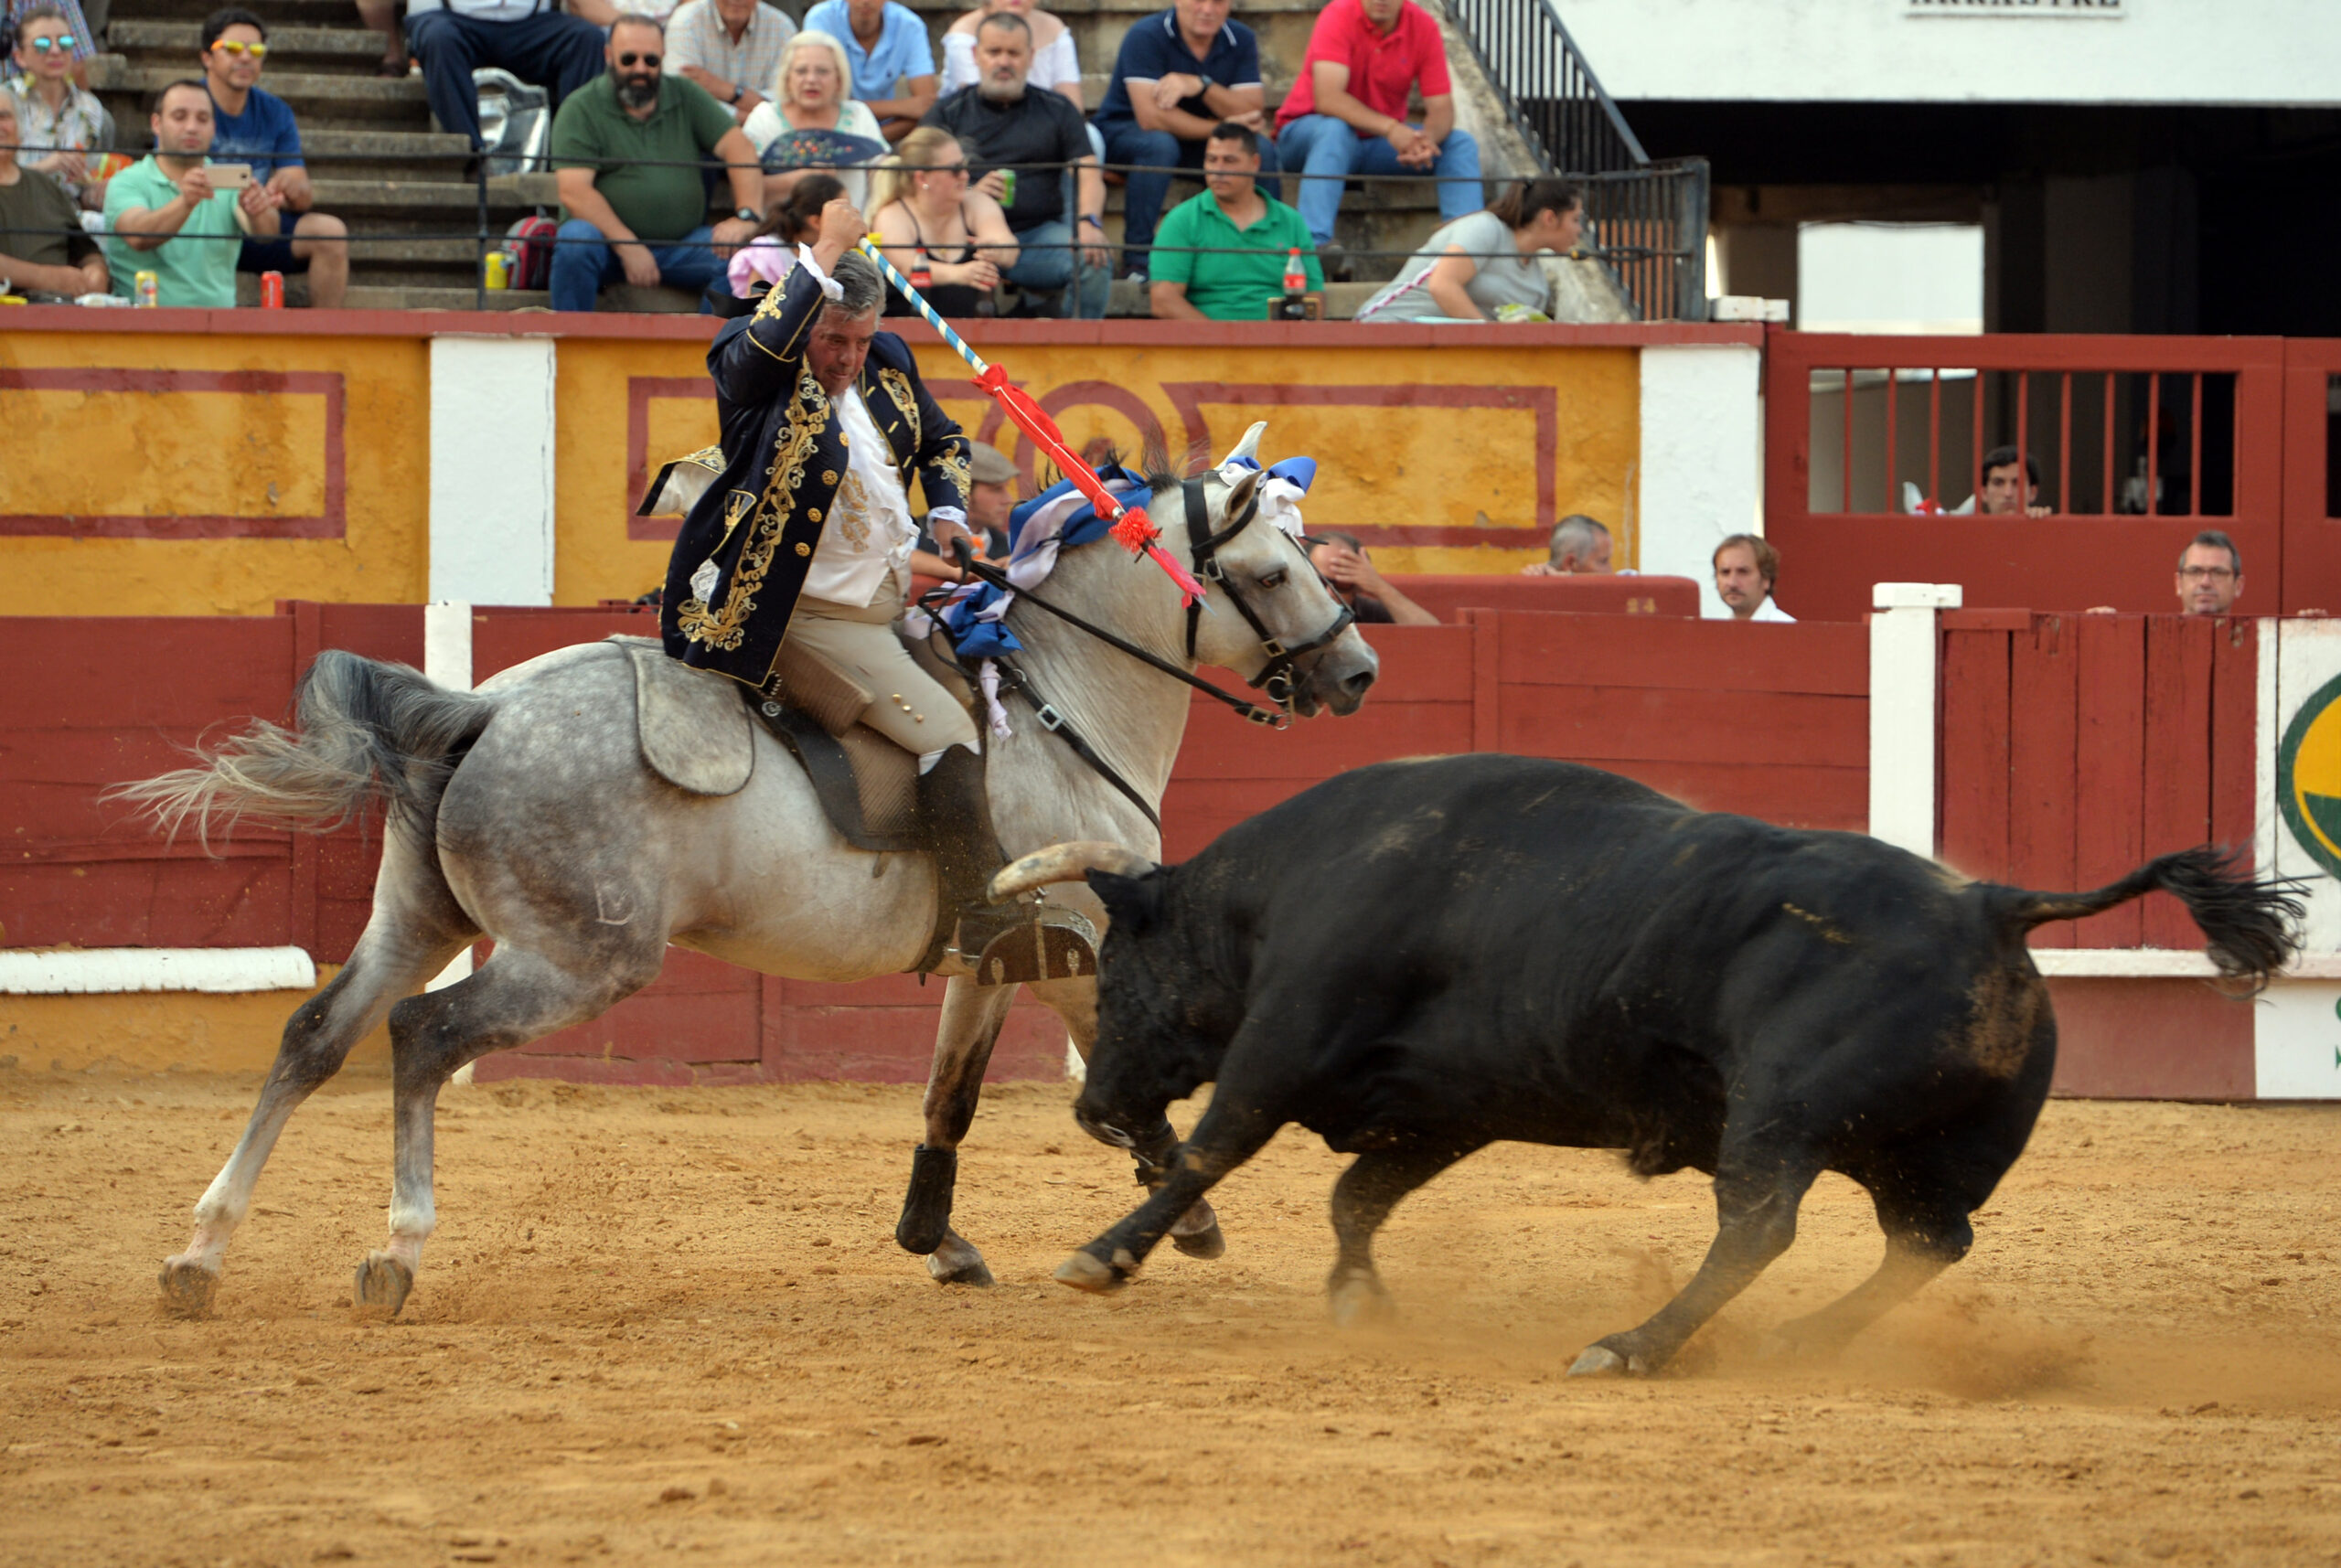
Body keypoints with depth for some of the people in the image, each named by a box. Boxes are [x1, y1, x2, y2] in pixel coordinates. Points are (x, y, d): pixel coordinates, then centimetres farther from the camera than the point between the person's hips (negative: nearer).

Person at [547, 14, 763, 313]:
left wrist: (746, 217, -18)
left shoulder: (687, 97, 9)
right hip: (609, 240, -3)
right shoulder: (581, 109, -2)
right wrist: (627, 246, -24)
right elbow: (574, 192, -13)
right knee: (576, 240, -35)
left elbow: (738, 150, 1)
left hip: (680, 244, 3)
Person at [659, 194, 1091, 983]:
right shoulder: (763, 377, -13)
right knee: (946, 731, -17)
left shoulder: (886, 365, 9)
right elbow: (760, 347, -39)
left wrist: (948, 512, 6)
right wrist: (823, 257, -35)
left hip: (890, 602, 9)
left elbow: (942, 442, 25)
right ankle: (982, 916, -15)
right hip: (810, 616, -9)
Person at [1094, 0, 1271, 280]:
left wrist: (1200, 85, -30)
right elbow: (1151, 117, -27)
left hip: (1196, 143, 4)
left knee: (1263, 149, -20)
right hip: (1125, 133, -4)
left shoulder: (1241, 40, -3)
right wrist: (1221, 128, -24)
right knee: (1160, 144, -38)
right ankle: (1139, 261, -33)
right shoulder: (1145, 36, -18)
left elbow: (1251, 113, -15)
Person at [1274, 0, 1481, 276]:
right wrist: (1390, 127, -41)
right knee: (1334, 129, -38)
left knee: (1461, 144, -11)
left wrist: (1427, 140, -31)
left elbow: (1441, 108, -7)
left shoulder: (1423, 27, -6)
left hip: (1380, 145, 5)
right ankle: (1315, 242, -49)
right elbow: (1327, 98, -31)